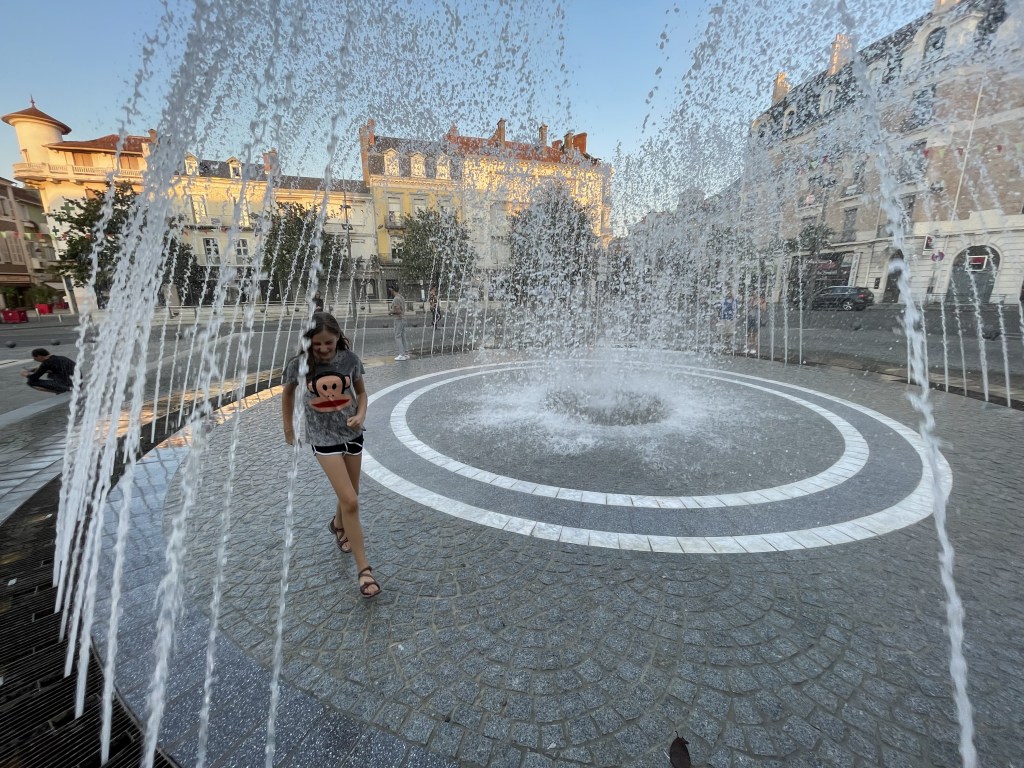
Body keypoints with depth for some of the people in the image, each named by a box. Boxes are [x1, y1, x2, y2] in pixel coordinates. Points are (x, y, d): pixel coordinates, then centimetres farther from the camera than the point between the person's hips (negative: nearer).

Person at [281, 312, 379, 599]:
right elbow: (288, 393, 5)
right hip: (323, 436, -3)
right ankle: (364, 568, 2)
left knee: (349, 495, 17)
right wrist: (288, 428, 11)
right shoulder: (299, 364, -15)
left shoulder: (350, 359, -12)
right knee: (350, 501, -10)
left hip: (351, 432, 3)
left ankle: (338, 525, 53)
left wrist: (361, 415, -15)